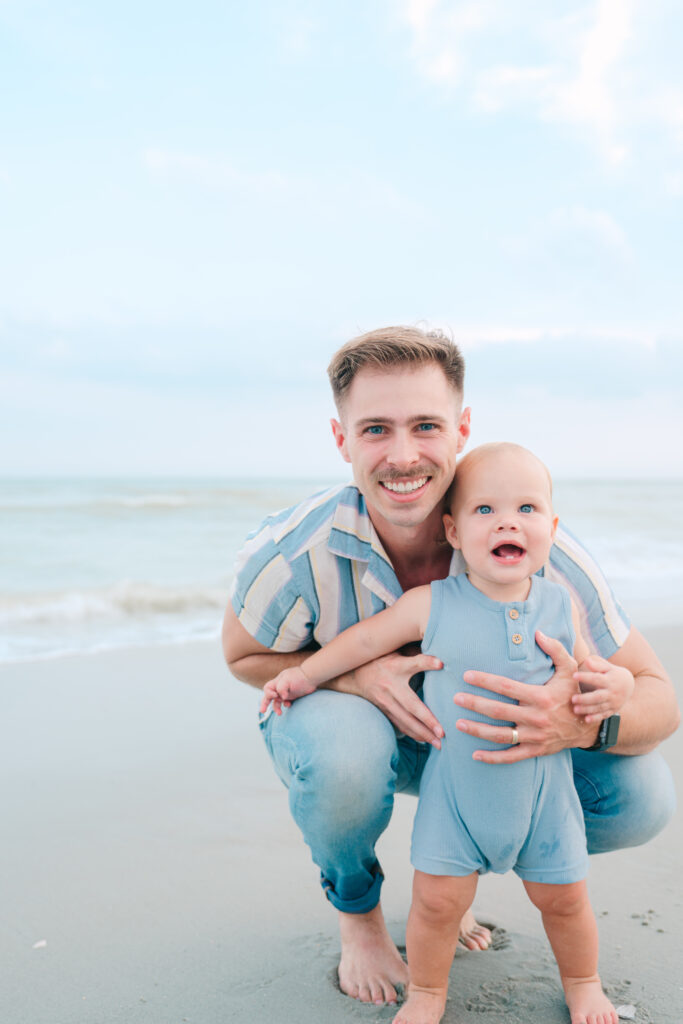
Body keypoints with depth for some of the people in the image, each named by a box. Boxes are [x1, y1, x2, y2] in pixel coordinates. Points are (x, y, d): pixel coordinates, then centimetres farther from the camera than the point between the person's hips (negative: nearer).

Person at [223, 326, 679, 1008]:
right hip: (338, 712, -1)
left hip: (478, 739, 2)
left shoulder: (537, 551, -28)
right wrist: (359, 673, -31)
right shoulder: (293, 554, -30)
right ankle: (356, 909, 0)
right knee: (344, 758, -39)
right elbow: (243, 654, -10)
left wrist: (585, 723, -47)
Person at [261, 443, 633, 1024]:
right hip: (455, 786, -1)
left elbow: (583, 666, 7)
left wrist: (614, 683, -15)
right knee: (438, 899, 0)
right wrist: (307, 675, 6)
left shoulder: (560, 606, -8)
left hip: (542, 787, 2)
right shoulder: (432, 606, -15)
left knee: (565, 897, 14)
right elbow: (367, 638, -1)